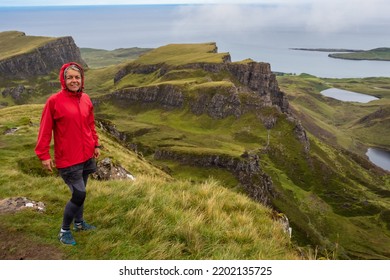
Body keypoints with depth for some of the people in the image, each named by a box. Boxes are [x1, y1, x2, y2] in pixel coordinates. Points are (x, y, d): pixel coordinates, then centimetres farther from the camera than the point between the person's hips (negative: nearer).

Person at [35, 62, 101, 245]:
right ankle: (64, 231, 16)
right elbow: (45, 130, -11)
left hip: (86, 156, 6)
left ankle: (79, 223, 39)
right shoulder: (54, 101, -13)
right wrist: (44, 155, -12)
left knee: (79, 192, 19)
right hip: (67, 159, -6)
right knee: (79, 195, -5)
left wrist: (96, 145, 14)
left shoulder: (86, 99, 3)